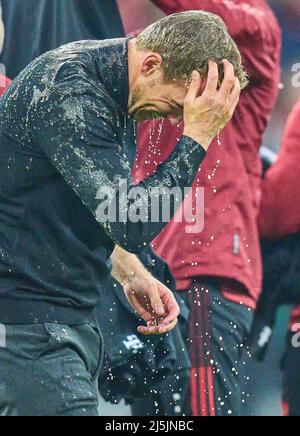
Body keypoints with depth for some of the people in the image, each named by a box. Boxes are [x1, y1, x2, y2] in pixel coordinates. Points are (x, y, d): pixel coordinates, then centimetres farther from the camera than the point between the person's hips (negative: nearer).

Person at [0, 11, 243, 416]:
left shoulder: (104, 81, 11)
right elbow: (131, 222, -25)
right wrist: (198, 135, -20)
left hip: (70, 318, 10)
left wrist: (129, 272, 9)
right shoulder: (67, 92, -20)